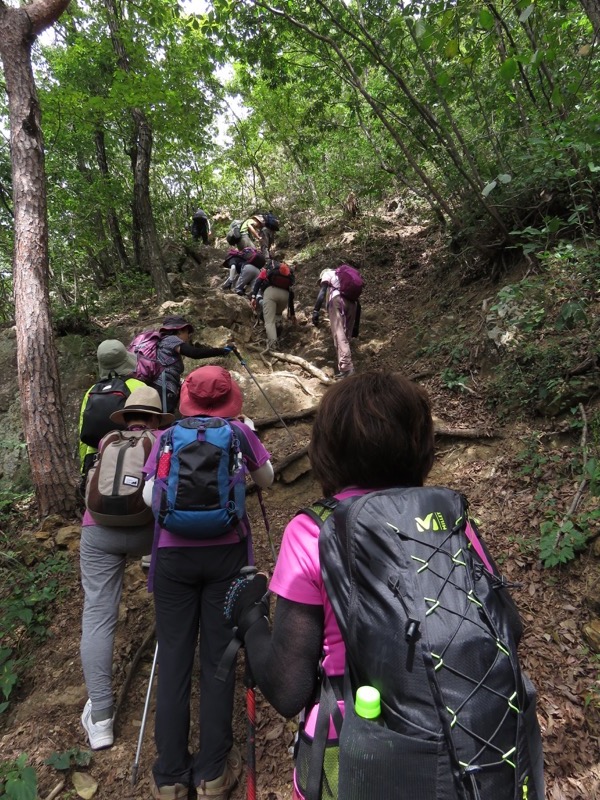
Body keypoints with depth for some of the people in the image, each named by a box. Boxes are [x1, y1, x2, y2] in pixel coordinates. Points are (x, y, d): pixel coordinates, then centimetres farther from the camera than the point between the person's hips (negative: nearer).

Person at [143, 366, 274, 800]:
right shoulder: (240, 432, 1)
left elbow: (150, 497, 2)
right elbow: (266, 480, 14)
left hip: (174, 554, 1)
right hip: (225, 553, -1)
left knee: (173, 658, 10)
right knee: (218, 657, 9)